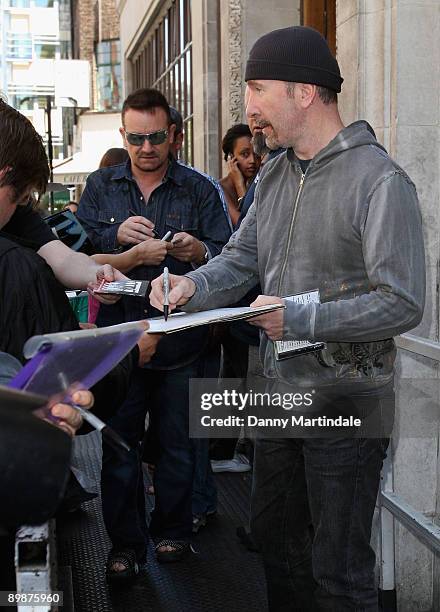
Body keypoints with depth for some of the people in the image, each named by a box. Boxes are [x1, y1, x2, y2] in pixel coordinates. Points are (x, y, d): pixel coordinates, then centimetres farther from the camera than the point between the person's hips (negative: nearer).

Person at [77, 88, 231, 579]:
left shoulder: (199, 190, 5)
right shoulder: (100, 186, 8)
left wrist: (199, 252, -24)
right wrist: (115, 236, -19)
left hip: (180, 340, 0)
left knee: (177, 442, 8)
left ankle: (172, 530, 26)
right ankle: (125, 542, 17)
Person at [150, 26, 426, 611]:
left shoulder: (379, 180, -18)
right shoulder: (275, 176, 9)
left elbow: (402, 303, -22)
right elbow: (240, 259, 9)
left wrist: (301, 319, -26)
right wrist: (193, 286, -12)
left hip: (346, 403, -8)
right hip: (280, 393, 8)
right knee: (275, 539, 22)